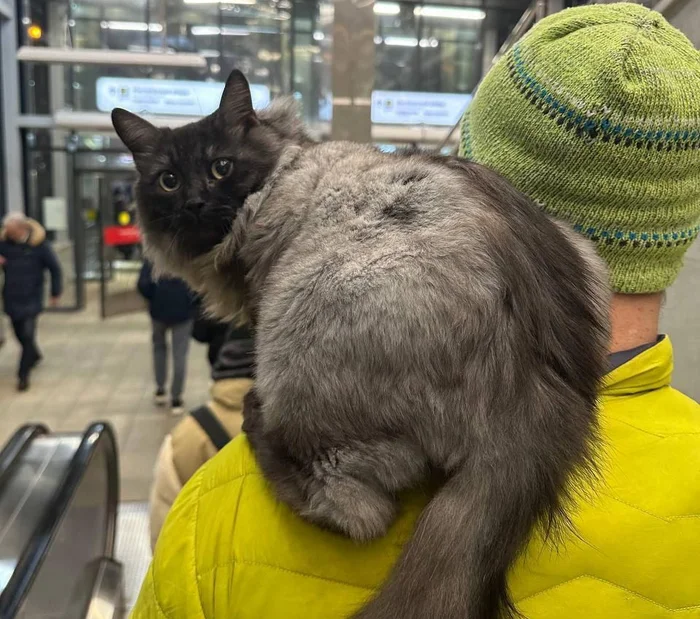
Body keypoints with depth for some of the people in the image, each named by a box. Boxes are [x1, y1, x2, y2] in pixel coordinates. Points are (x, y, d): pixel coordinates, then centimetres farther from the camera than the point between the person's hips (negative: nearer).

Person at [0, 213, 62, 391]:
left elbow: (54, 268, -3)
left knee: (28, 335, -7)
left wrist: (56, 292, 0)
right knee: (19, 333, 16)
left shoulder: (39, 243, -12)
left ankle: (23, 374, 3)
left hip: (31, 298, -4)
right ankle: (34, 355, 44)